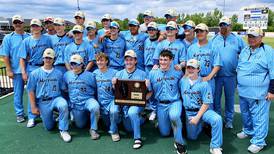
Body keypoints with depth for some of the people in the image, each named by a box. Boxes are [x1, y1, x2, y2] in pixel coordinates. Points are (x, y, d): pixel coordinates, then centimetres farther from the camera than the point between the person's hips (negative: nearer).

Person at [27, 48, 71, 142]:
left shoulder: (58, 73, 3)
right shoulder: (35, 73, 0)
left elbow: (63, 89, 4)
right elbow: (31, 91, 1)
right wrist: (33, 107, -3)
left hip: (56, 98, 0)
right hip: (43, 102, 1)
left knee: (63, 106, -36)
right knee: (49, 127, 5)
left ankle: (63, 130, -20)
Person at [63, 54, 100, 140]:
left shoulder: (90, 75, -10)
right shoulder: (66, 75, 2)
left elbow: (95, 89, 0)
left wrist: (92, 99, -3)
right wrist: (70, 99, 14)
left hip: (87, 100, -4)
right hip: (75, 104, 4)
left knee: (95, 107, -38)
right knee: (80, 125, 12)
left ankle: (93, 129, -15)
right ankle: (86, 115, 46)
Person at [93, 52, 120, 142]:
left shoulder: (114, 73, -4)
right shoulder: (95, 73, 7)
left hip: (112, 99, -4)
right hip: (101, 102, 4)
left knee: (114, 111, -30)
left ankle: (114, 131, -6)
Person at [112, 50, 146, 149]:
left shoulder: (142, 74, -1)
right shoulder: (119, 74, 6)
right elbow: (115, 91, 5)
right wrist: (114, 84, -16)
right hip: (124, 103, 4)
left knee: (132, 112, -36)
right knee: (129, 128, 11)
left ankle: (137, 138, -19)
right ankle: (140, 119, 43)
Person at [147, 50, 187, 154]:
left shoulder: (178, 72, -3)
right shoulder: (152, 73, 0)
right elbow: (150, 91, 1)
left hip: (174, 102, -2)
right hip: (161, 104, 3)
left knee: (174, 116, -37)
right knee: (164, 133, 6)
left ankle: (179, 142, -13)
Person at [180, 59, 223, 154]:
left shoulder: (204, 84, -10)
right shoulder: (182, 81, 1)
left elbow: (206, 103, -11)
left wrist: (197, 117, -16)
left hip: (202, 110, -3)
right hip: (189, 113, 3)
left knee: (217, 119, -31)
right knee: (192, 137, 3)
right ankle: (200, 124, 34)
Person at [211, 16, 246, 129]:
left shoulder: (237, 39, 4)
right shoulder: (213, 39, 4)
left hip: (231, 75, 0)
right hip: (216, 74, 0)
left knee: (230, 97, 11)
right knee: (216, 97, 9)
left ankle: (229, 119, 26)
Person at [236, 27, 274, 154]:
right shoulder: (244, 51, 10)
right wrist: (238, 85, 18)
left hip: (259, 93, -7)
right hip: (243, 91, 7)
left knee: (259, 117, 0)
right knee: (245, 113, 20)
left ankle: (258, 142, 12)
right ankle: (248, 131, 41)